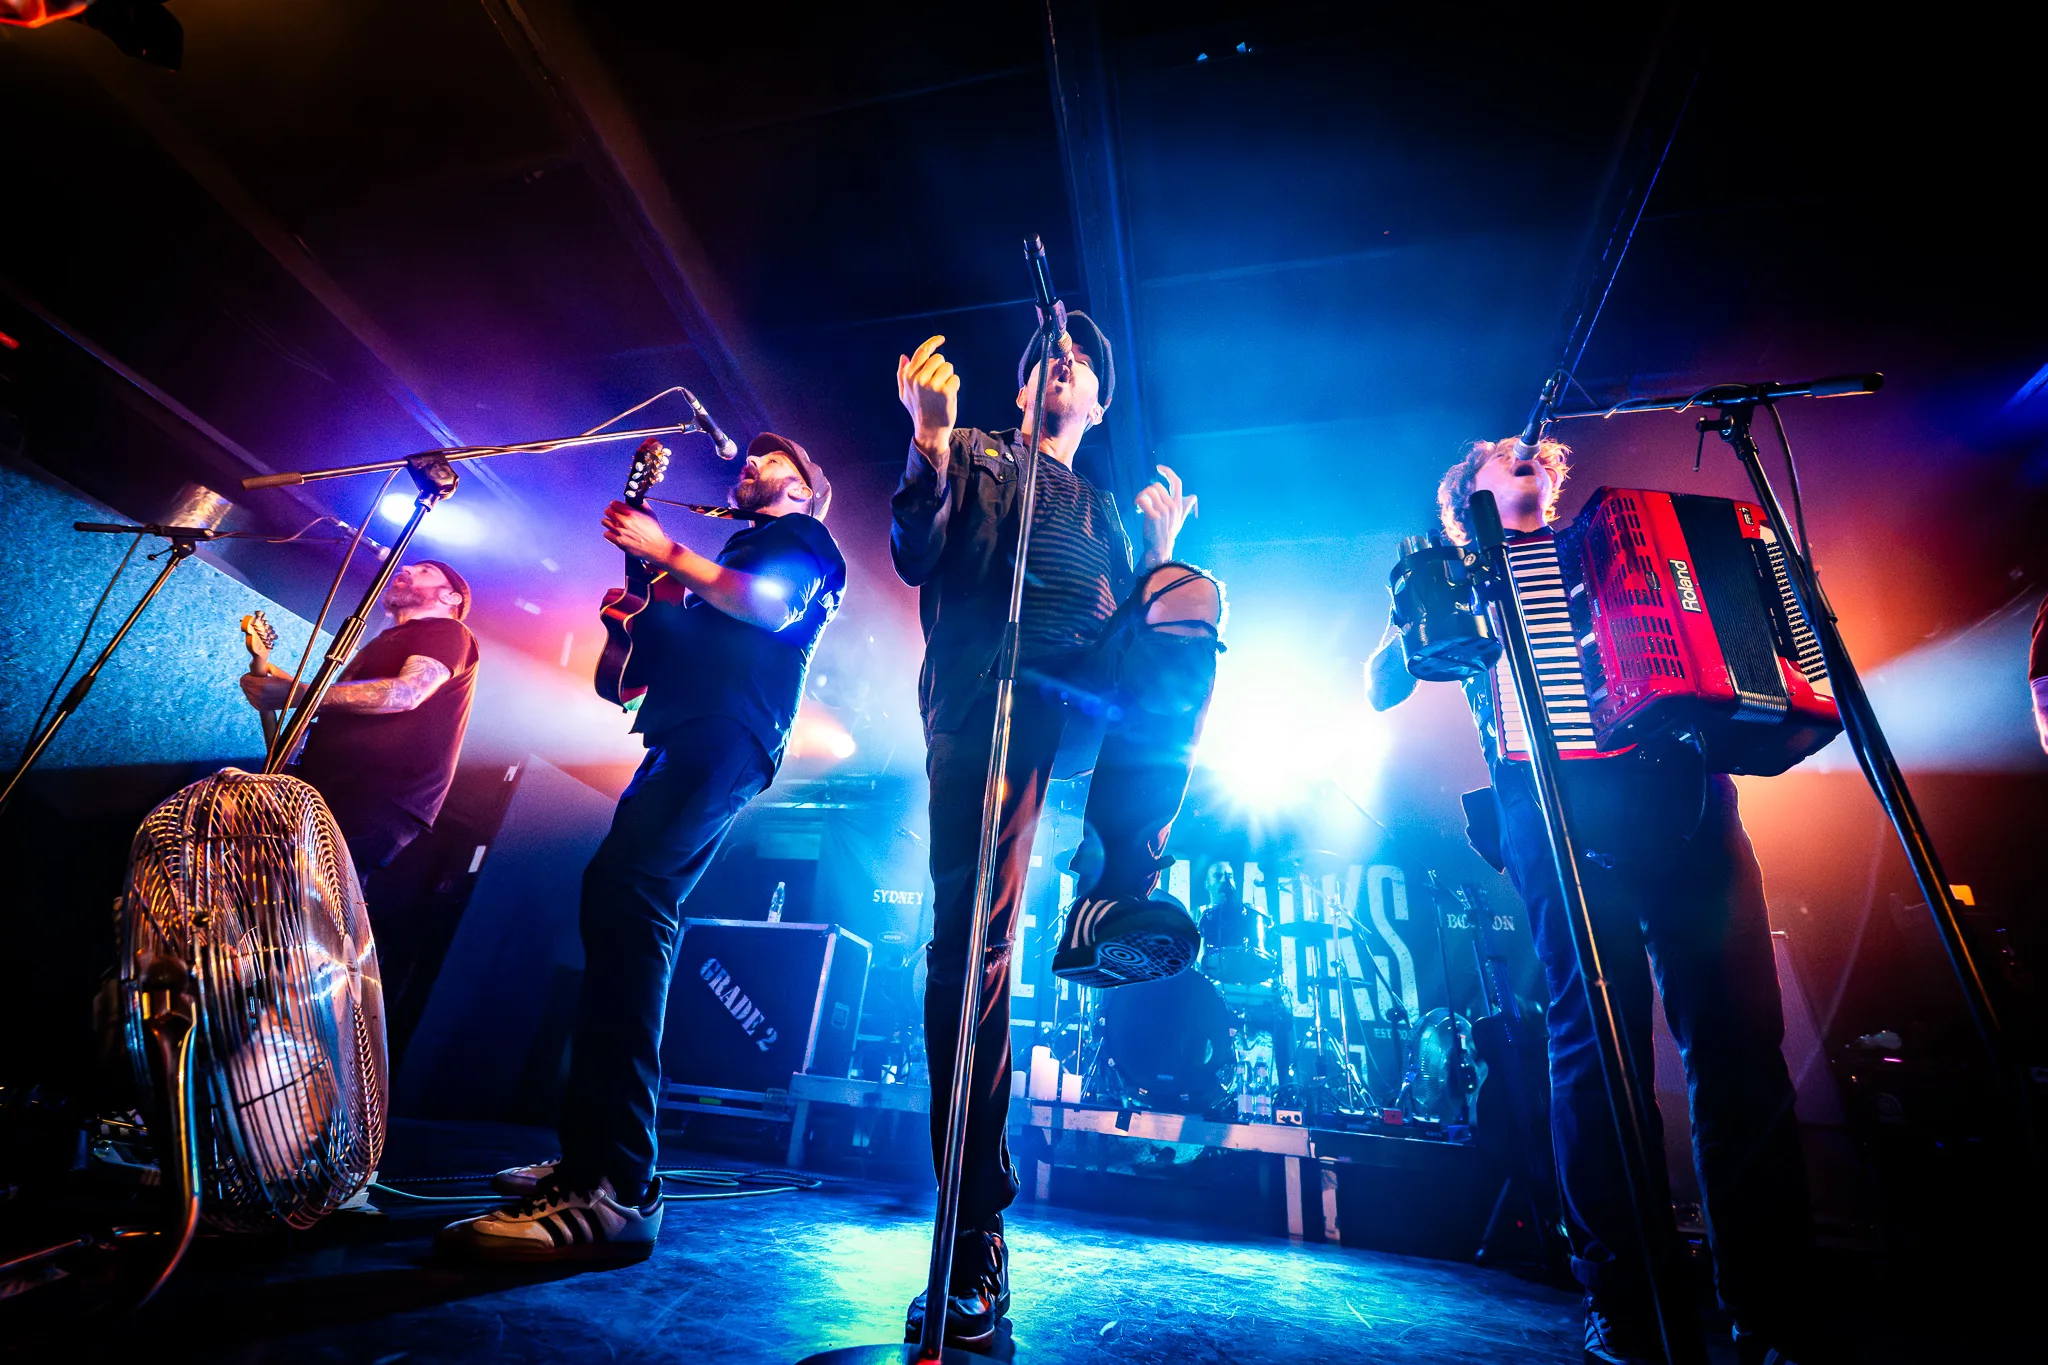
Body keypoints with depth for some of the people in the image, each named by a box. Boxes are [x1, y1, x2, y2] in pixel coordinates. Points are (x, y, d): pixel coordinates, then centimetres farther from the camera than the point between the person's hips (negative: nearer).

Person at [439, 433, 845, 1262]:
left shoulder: (803, 535, 13)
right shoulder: (734, 555, 35)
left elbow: (772, 607, -12)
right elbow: (626, 678, 31)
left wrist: (666, 554, -5)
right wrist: (632, 619, 11)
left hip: (727, 738, -9)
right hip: (684, 741, 9)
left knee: (622, 889, -27)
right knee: (626, 907, 5)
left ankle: (613, 1195, -27)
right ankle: (592, 1159, 15)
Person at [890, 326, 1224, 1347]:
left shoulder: (1104, 512, 31)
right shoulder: (973, 459, 24)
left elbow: (1139, 631, 21)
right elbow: (915, 557, 5)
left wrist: (1160, 544, 10)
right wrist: (929, 440, -5)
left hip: (1091, 692, 3)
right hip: (983, 689, -3)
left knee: (1195, 591, -24)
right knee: (970, 936, -13)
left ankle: (1112, 893, -26)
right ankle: (975, 1239, 0)